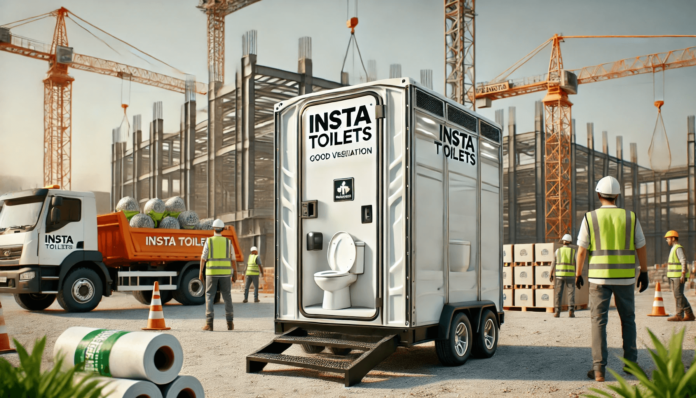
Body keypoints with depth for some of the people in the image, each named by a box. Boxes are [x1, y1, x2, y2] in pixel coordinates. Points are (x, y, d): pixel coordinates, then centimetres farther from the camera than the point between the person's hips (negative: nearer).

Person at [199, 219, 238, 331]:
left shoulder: (209, 241, -2)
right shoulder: (228, 242, 3)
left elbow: (203, 258, -4)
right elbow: (233, 259, 2)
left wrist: (200, 272, 4)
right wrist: (235, 274, 8)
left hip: (212, 273, -1)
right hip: (225, 273, 1)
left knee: (210, 297, 3)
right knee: (227, 298, 7)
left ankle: (209, 323, -6)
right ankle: (230, 323, 7)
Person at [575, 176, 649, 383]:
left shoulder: (590, 218, -3)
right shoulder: (630, 217, 1)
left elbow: (582, 250, -3)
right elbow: (641, 248, 5)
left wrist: (578, 274, 8)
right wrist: (644, 273, 15)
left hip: (599, 277, -2)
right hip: (624, 277, 2)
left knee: (599, 321, 0)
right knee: (628, 319, 17)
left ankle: (599, 369, -4)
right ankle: (630, 362, 23)